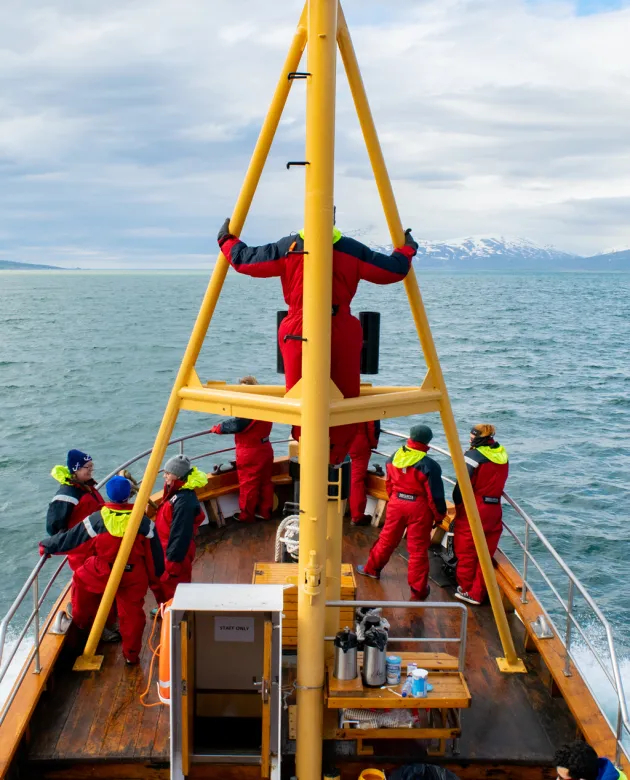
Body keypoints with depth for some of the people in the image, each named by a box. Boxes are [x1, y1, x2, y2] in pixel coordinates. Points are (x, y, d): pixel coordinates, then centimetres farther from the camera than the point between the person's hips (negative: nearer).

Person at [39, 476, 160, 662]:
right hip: (135, 576, 1)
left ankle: (81, 618, 44)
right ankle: (131, 654, 19)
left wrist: (47, 546, 15)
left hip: (102, 573, -1)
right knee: (132, 613, 12)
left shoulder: (97, 519, -11)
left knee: (81, 578, 28)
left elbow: (70, 537, -1)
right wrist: (155, 576, 14)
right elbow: (155, 551, 0)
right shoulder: (143, 521, -8)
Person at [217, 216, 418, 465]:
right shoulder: (353, 249, 3)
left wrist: (226, 239, 27)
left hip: (299, 333, 0)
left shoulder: (287, 247, 2)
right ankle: (338, 455, 16)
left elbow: (244, 259, 8)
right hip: (342, 333, 0)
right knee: (345, 397, 11)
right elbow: (394, 270, 7)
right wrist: (407, 249, 27)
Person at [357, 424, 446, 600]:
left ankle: (372, 568, 41)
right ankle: (418, 590, 13)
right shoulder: (429, 465, -19)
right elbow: (435, 494, -14)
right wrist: (439, 515, 0)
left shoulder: (395, 457, -2)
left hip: (396, 503, 4)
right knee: (418, 549, 5)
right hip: (419, 508, -4)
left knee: (387, 539, 23)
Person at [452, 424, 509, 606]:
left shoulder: (474, 456, -14)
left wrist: (457, 504, -2)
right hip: (494, 509, 6)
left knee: (466, 551, 10)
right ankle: (477, 594, 18)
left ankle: (465, 589, 21)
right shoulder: (502, 454, 5)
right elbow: (498, 482, 11)